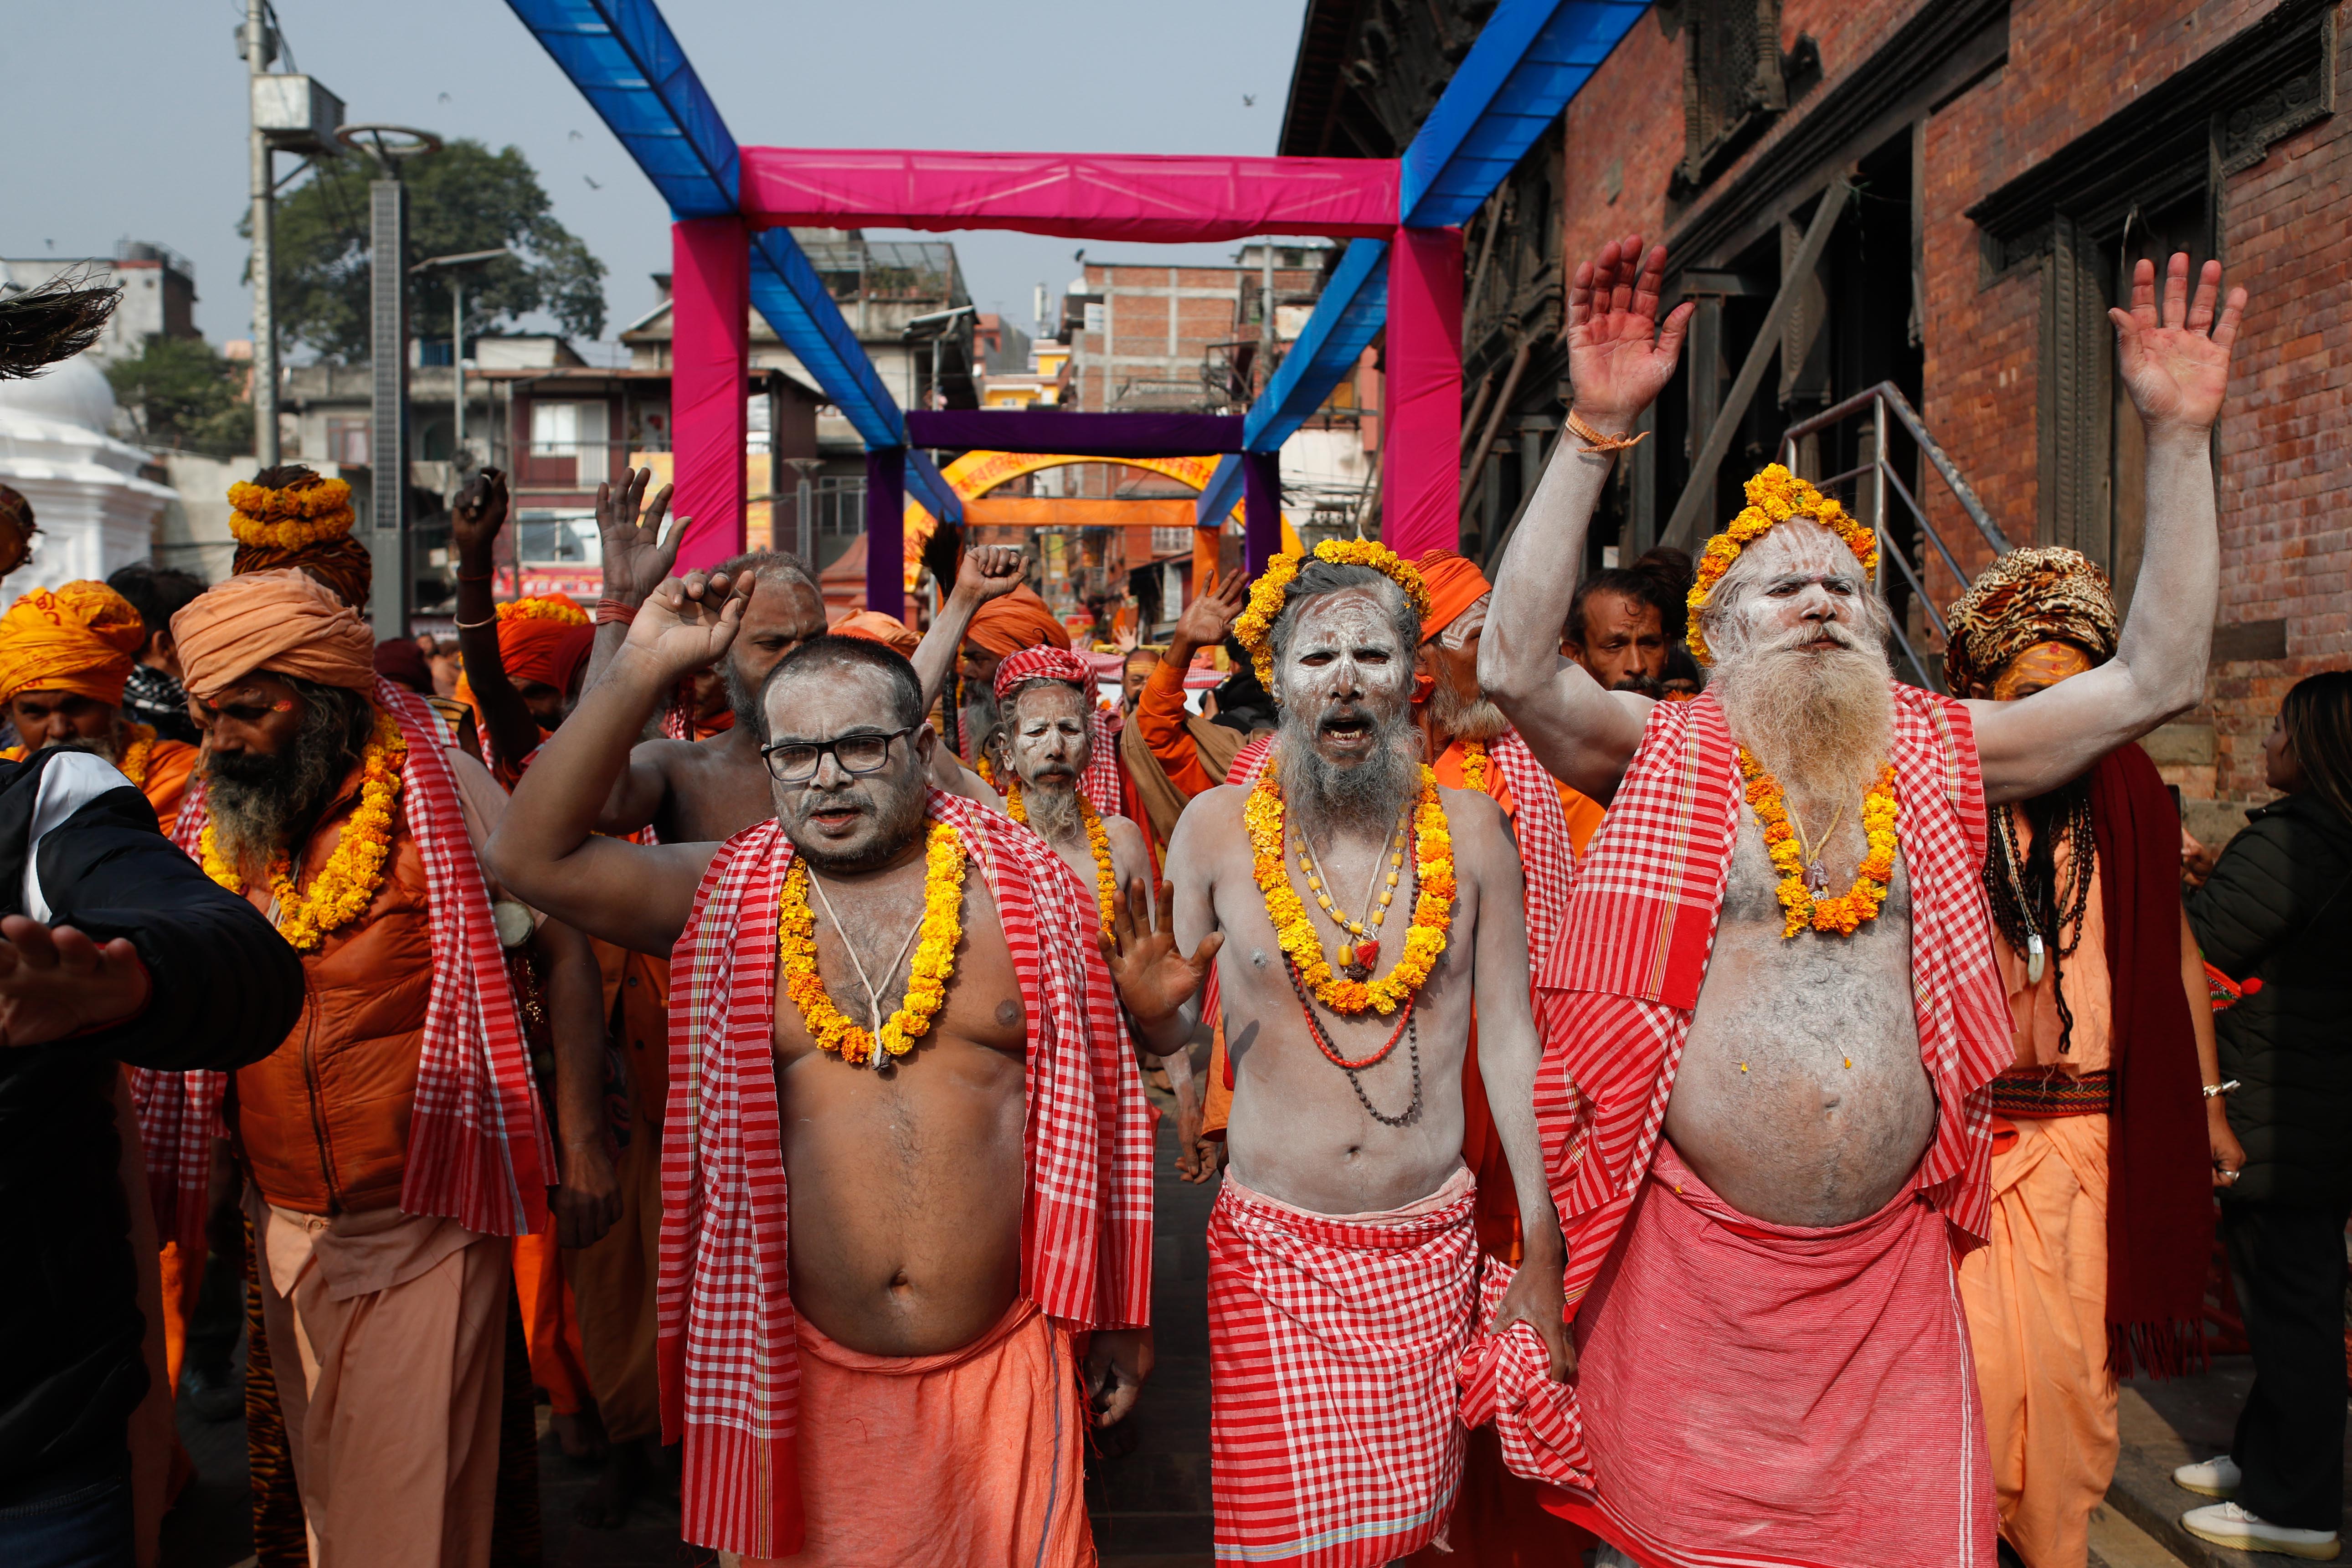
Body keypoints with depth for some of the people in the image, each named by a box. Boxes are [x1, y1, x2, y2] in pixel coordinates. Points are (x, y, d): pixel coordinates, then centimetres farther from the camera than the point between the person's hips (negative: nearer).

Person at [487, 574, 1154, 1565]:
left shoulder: (1030, 892, -2)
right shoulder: (724, 903, 0)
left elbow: (1100, 1107, 2)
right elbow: (535, 855, -11)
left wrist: (1121, 1319, 5)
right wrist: (642, 670, -16)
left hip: (1001, 1371, 0)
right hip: (808, 1377, 1)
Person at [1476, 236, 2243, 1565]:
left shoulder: (1936, 751, 6)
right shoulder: (1669, 756, -3)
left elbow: (2159, 677, 2)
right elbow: (1517, 667, -19)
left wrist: (2180, 436, -3)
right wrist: (1598, 429, -24)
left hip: (1889, 1256, 3)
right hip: (1698, 1250, -3)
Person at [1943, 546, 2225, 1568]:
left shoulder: (2125, 789, 3)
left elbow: (2175, 949, 12)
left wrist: (2206, 1103, 14)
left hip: (2093, 1128, 3)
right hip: (1964, 1126, -3)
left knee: (2078, 1358, 11)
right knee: (1974, 1361, -5)